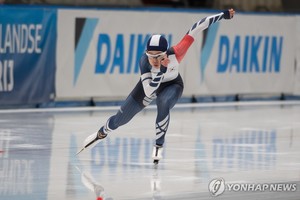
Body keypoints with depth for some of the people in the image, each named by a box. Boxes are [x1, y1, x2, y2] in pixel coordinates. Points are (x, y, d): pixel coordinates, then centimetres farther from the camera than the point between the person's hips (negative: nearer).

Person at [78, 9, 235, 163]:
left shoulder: (175, 54, -38)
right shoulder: (144, 61, -38)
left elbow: (195, 29, -36)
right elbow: (149, 92, -43)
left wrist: (222, 15, -35)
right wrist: (160, 70, -55)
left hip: (172, 85, -1)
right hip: (149, 85, 1)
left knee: (163, 104, -36)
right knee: (120, 119, 8)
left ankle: (158, 146, -18)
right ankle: (101, 133, 42)